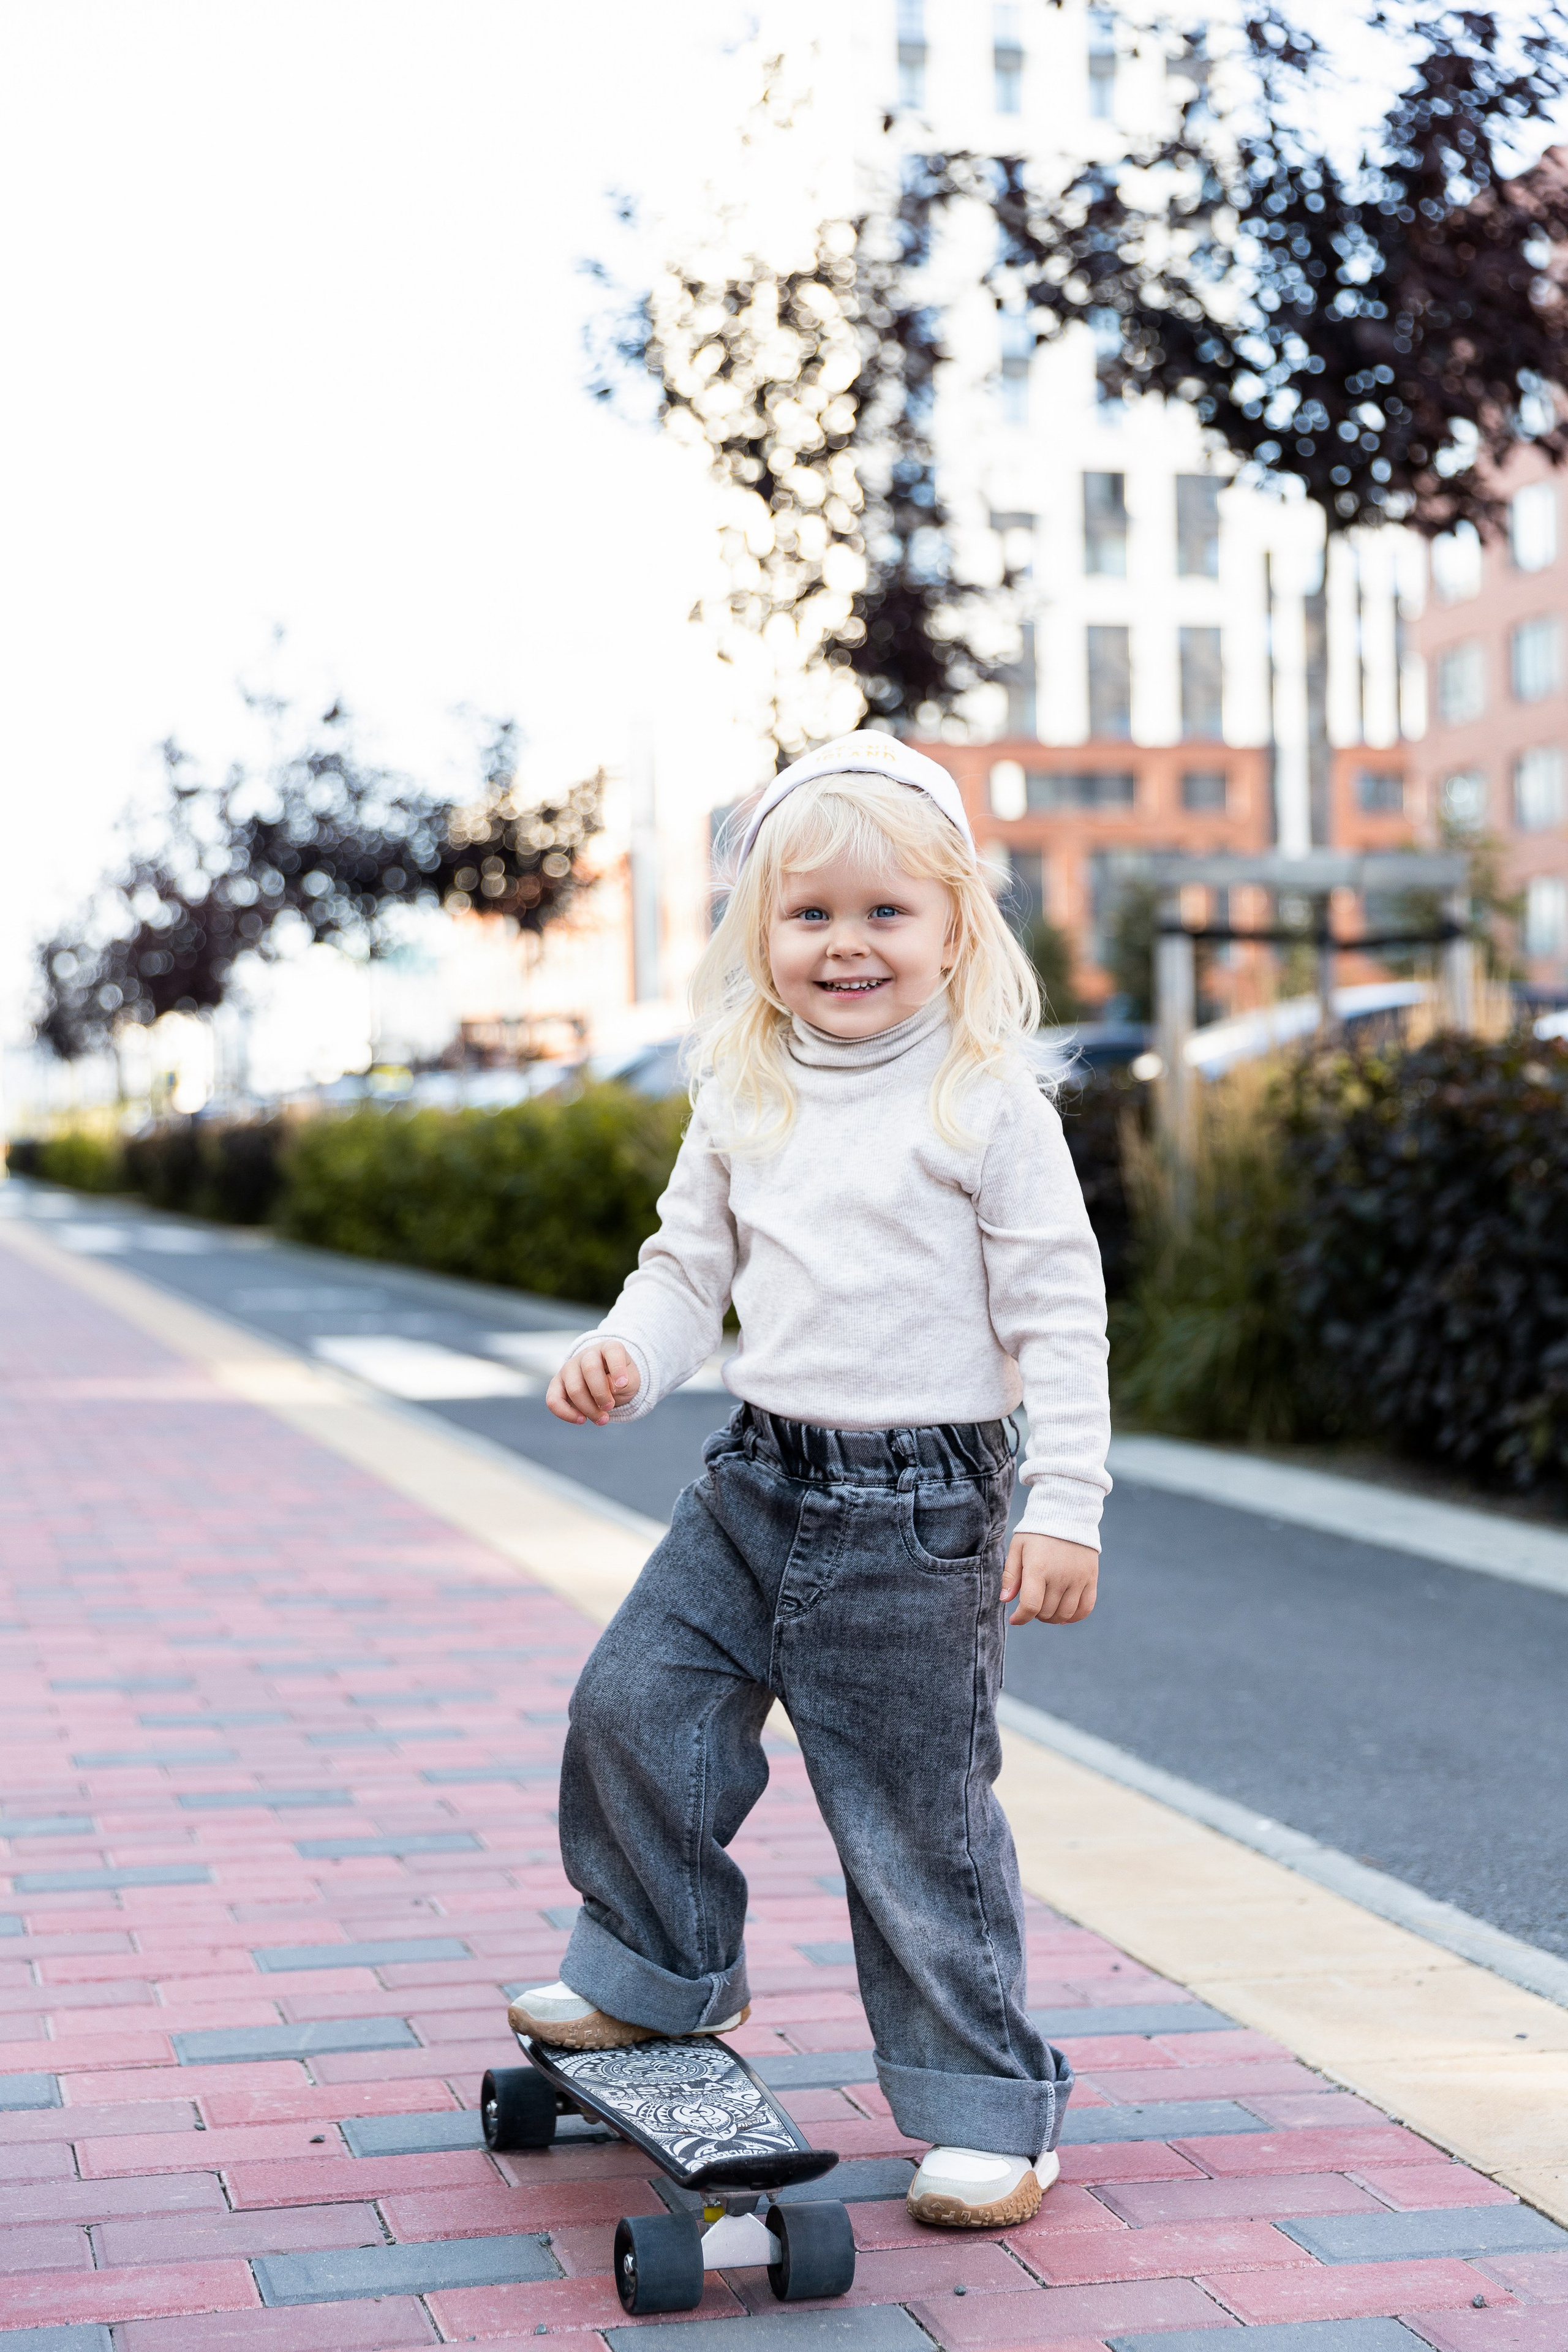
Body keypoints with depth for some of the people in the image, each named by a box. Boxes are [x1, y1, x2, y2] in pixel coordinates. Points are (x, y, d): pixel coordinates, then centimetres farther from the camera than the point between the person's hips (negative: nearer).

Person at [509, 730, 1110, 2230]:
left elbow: (1060, 1314, -9)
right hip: (757, 1482, 6)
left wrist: (1064, 1507, -13)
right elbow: (692, 1266, 14)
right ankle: (662, 1975, 29)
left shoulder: (988, 1103, -9)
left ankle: (985, 2104, 16)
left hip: (919, 1509, -6)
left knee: (915, 1811, 0)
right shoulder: (742, 1099, 6)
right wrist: (627, 1355, -7)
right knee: (633, 1703, 6)